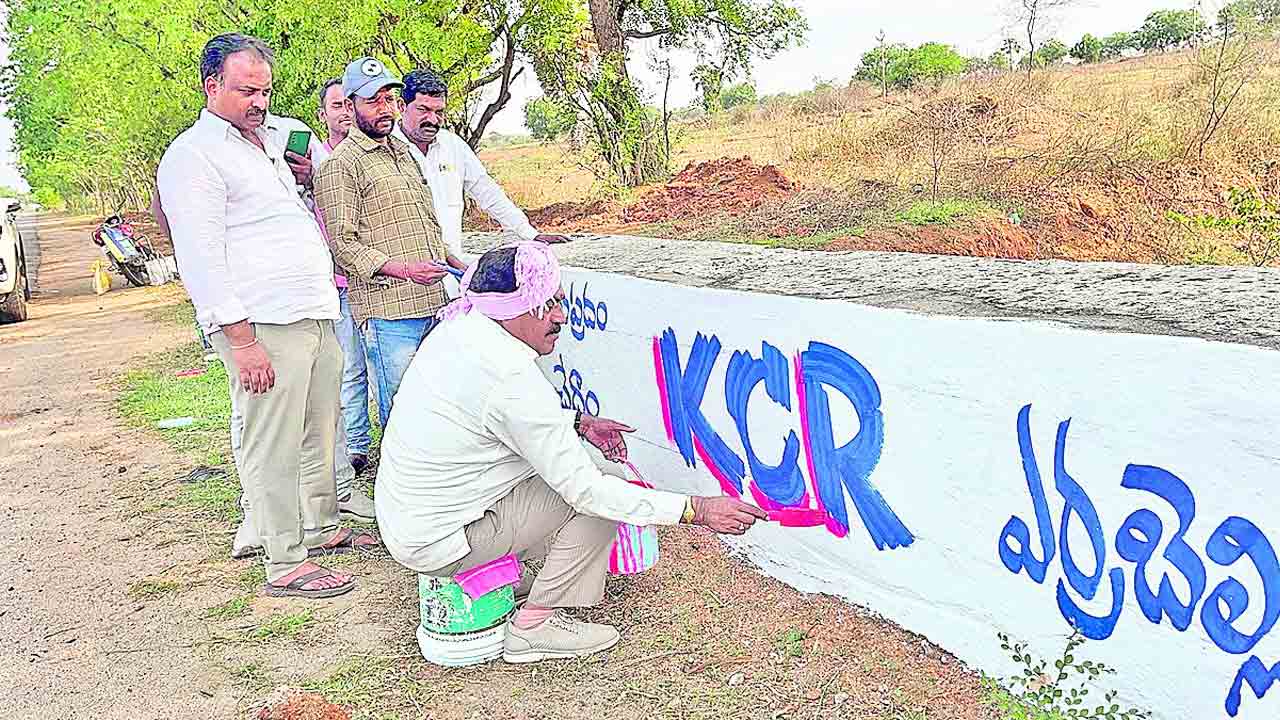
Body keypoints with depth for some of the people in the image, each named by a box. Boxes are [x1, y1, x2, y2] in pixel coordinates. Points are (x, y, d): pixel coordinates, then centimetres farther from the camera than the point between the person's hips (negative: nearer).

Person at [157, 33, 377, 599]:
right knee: (273, 447, -4)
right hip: (263, 325, -9)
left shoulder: (270, 142, 21)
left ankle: (322, 529, 32)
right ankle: (285, 565, 5)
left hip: (315, 316, 9)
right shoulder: (194, 154, -7)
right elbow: (201, 257, -16)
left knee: (318, 435, 17)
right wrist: (242, 340, -20)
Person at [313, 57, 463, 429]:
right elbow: (343, 244, -12)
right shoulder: (341, 165, -5)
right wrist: (402, 268, -21)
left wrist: (452, 261, 19)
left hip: (432, 303, 8)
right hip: (388, 311, -8)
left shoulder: (403, 152, 22)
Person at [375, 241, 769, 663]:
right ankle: (534, 625, -2)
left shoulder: (459, 329, -2)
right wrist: (696, 510, -24)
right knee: (596, 499, -11)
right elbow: (587, 490, -27)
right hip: (437, 543, -9)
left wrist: (577, 423, 7)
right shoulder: (512, 380, -29)